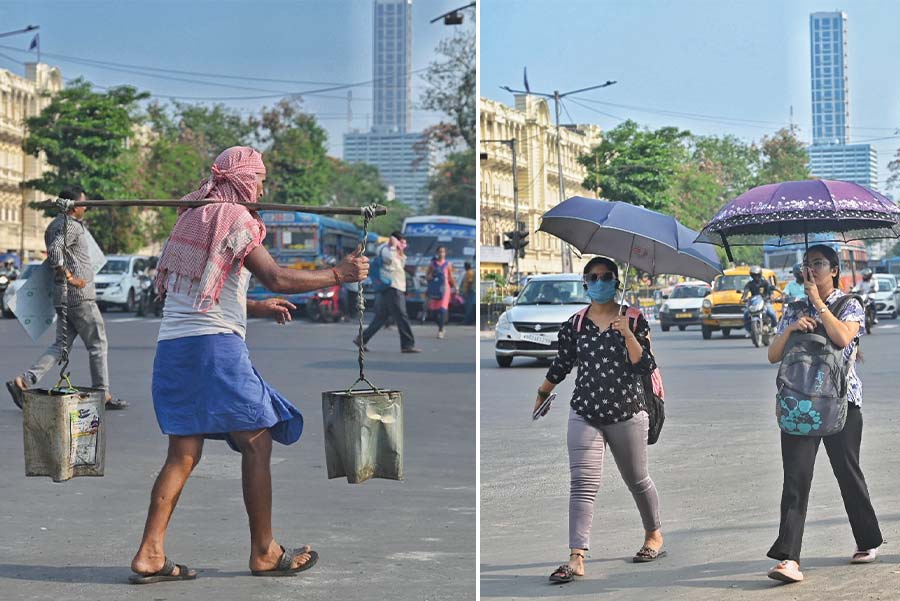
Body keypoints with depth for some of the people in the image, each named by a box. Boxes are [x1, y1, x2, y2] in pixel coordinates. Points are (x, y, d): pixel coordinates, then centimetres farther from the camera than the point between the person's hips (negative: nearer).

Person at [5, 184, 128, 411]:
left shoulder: (54, 225, 17)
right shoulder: (71, 226, -14)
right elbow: (54, 251, -29)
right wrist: (69, 278, -23)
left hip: (62, 297, 9)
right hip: (79, 294, -9)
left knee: (61, 344, 9)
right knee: (97, 343, 1)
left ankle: (24, 381, -2)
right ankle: (102, 394, 7)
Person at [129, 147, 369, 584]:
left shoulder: (190, 217, 21)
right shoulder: (235, 218, -4)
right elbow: (277, 278, -14)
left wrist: (256, 309, 26)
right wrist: (339, 274, -6)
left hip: (171, 346, 8)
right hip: (214, 344, -8)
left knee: (183, 453, 8)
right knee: (257, 444, 2)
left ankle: (149, 555, 2)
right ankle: (264, 553, 6)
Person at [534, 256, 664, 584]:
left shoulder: (633, 320, -2)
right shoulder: (575, 324, 4)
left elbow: (645, 366, -10)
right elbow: (561, 364, 17)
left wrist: (627, 334, -22)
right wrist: (542, 394, 27)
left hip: (627, 413, -1)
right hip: (585, 414, 1)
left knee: (637, 480, 14)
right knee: (582, 484, -10)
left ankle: (654, 535, 39)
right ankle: (576, 557, -15)